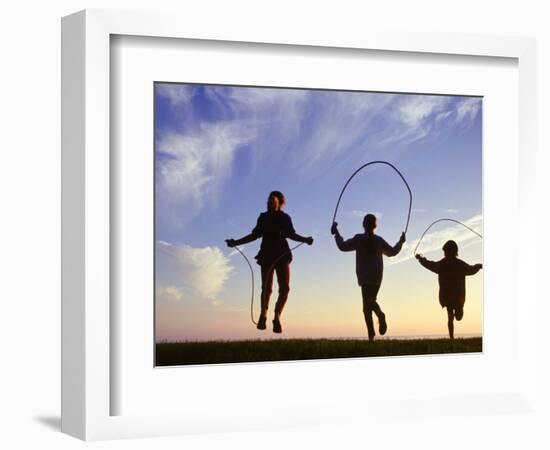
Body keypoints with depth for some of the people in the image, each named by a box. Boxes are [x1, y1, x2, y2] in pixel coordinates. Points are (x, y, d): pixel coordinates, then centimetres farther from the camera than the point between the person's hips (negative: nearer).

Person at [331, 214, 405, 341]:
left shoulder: (359, 239, -4)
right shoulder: (379, 240, 6)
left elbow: (343, 246, -5)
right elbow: (392, 252, 19)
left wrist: (336, 233, 7)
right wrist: (401, 242, 36)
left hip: (364, 277, -4)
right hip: (377, 277, 4)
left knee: (367, 304, -5)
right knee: (371, 301, 21)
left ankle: (371, 334, -17)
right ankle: (380, 314, -12)